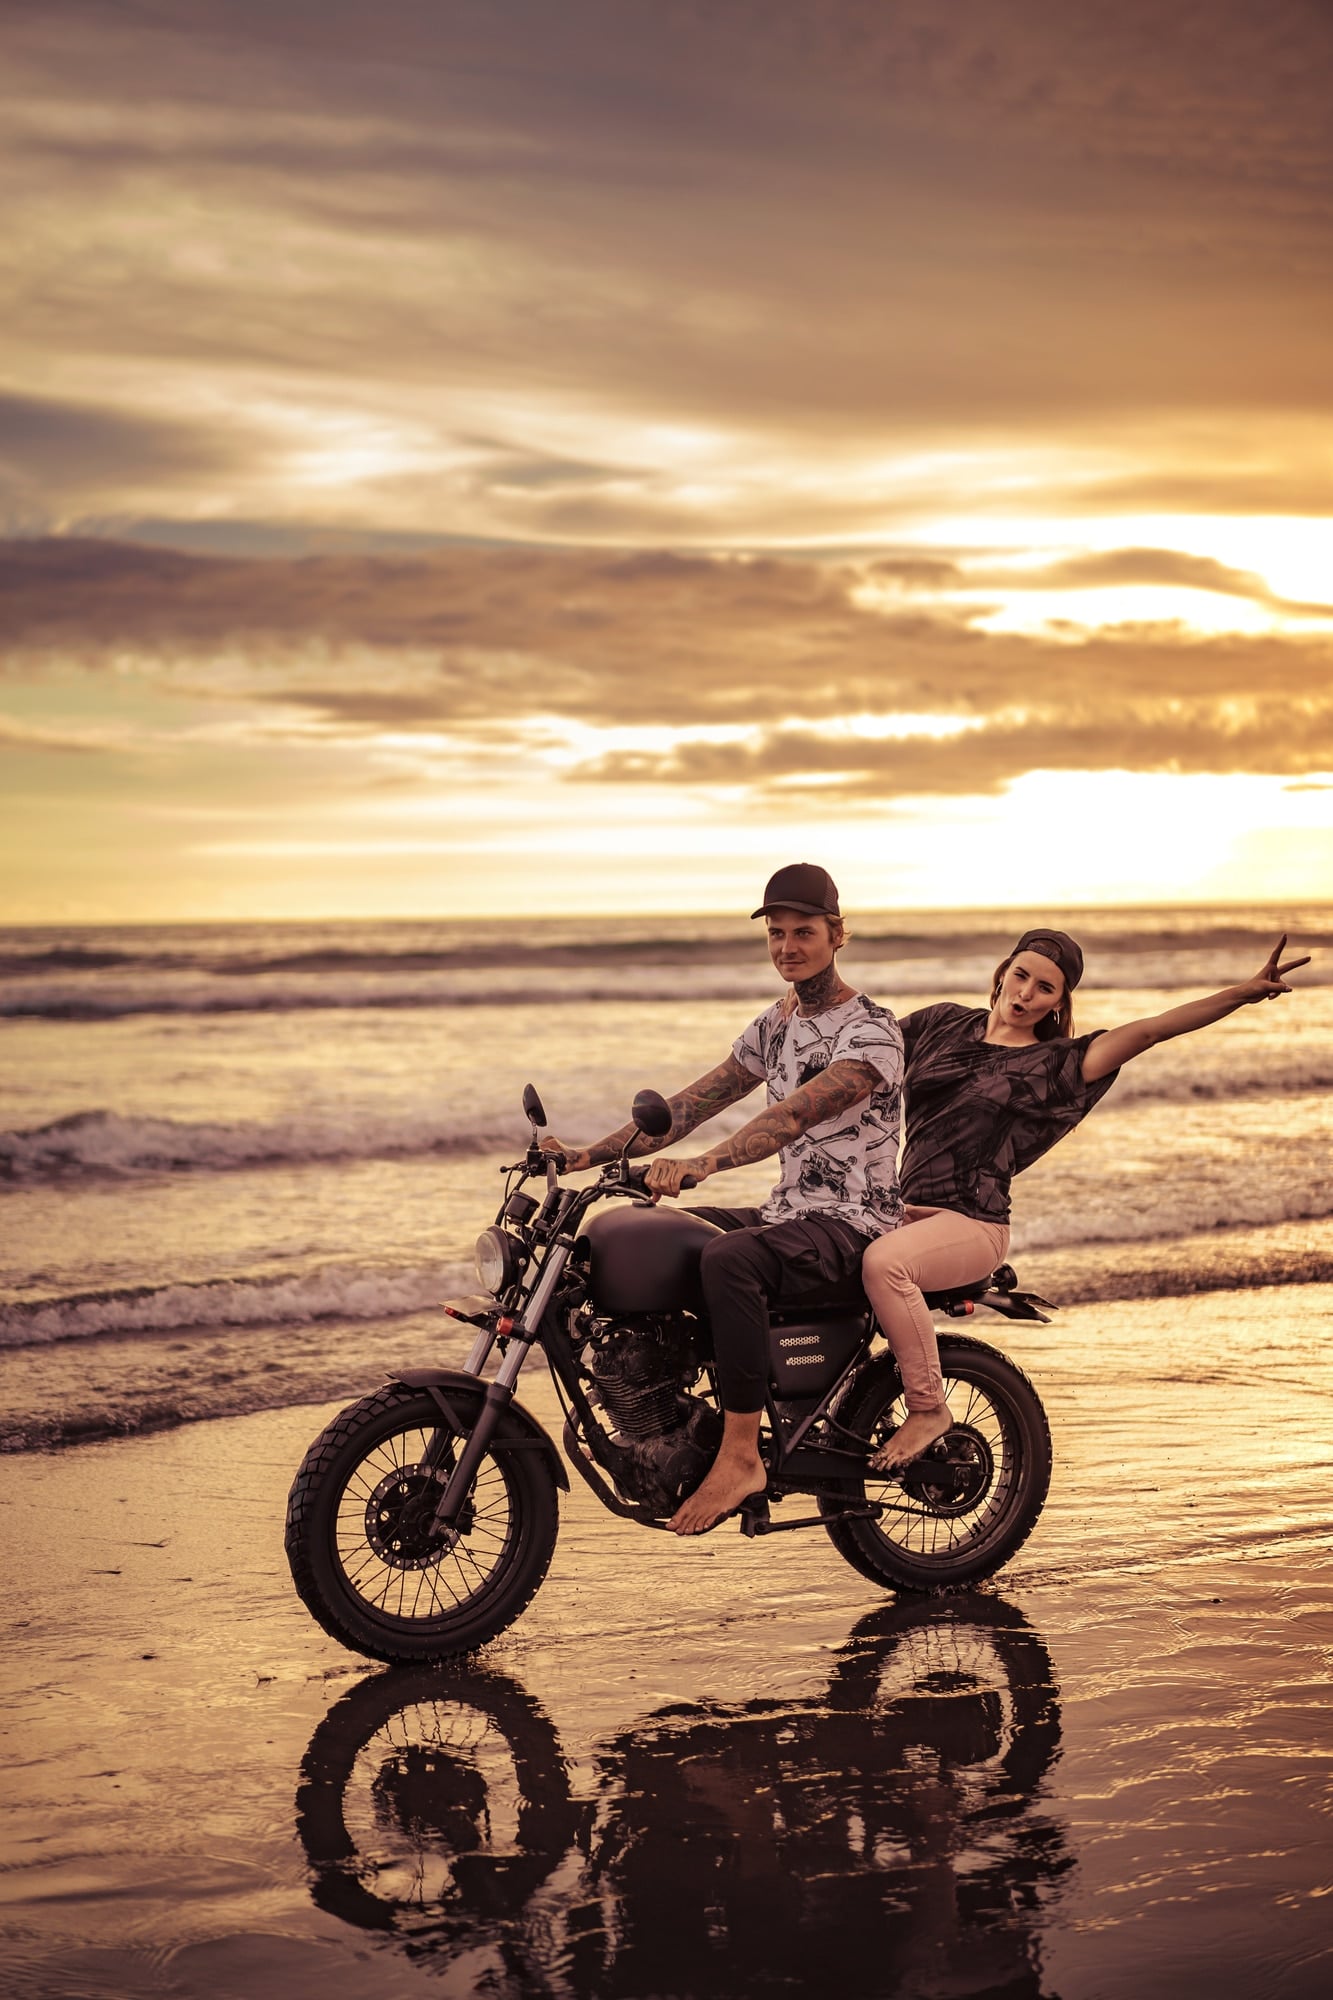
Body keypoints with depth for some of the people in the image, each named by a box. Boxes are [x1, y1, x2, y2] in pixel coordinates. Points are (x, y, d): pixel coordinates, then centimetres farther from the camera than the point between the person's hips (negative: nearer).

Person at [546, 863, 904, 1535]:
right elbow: (693, 1102, 10)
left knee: (728, 1259, -37)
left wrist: (702, 1165, -44)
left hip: (854, 1227, -9)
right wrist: (592, 1153, -2)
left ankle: (741, 1455, -32)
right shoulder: (776, 1025, 14)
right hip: (786, 1214, 9)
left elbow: (795, 1114, -29)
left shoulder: (870, 1030, -13)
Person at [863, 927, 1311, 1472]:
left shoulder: (1056, 1065, 3)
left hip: (972, 1224, -5)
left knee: (882, 1262, -34)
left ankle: (928, 1407, -19)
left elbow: (1153, 1029, -8)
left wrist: (1245, 992, -18)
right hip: (899, 1209, 5)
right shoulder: (943, 1023, 15)